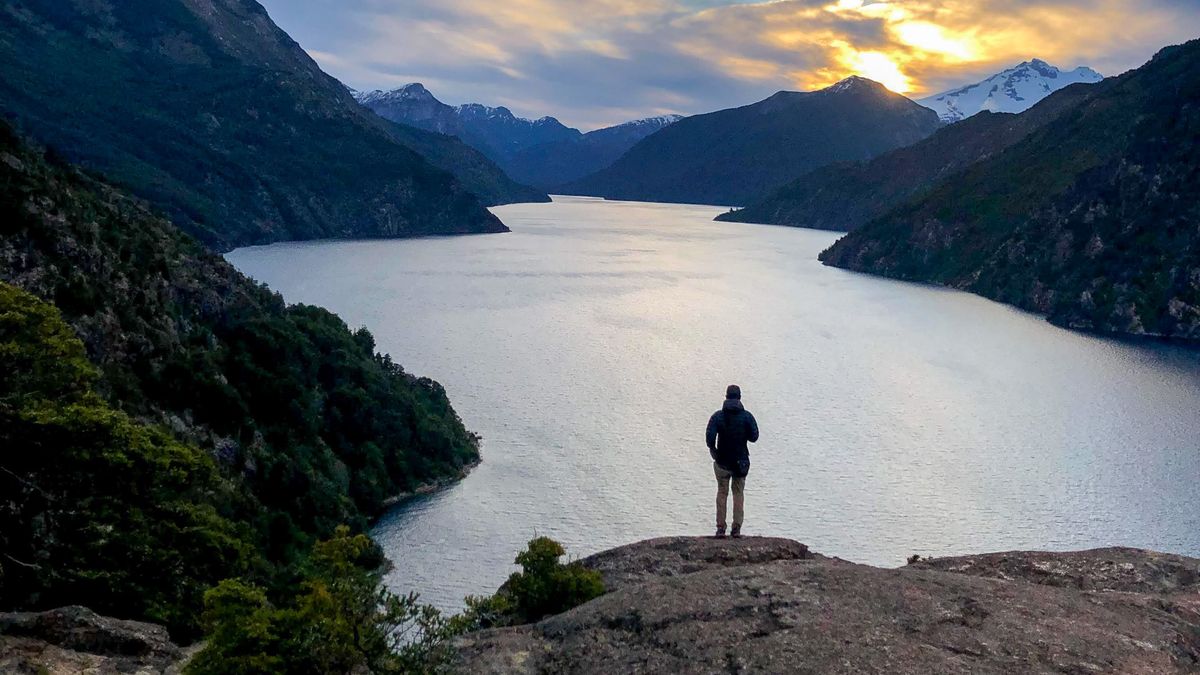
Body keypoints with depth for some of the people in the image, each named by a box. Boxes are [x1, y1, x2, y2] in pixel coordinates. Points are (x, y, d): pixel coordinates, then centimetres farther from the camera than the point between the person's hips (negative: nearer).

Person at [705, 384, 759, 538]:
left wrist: (713, 449, 3)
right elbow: (754, 437, -7)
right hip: (741, 461, 0)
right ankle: (736, 528, 8)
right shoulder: (747, 416, -6)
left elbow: (709, 437, -16)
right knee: (739, 493, 12)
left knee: (722, 493, 12)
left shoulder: (717, 416, -7)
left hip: (722, 461, 0)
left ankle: (720, 528, 10)